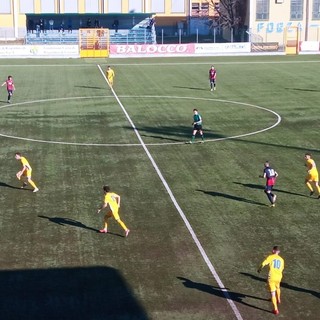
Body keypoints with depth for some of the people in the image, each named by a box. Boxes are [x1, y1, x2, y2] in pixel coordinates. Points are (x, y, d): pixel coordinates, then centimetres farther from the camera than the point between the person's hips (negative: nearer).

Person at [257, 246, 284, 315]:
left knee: (273, 293, -1)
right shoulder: (281, 259, 9)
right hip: (278, 277, 5)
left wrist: (259, 269, 4)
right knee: (277, 288, 35)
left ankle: (276, 309, -7)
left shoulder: (270, 257, -4)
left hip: (271, 277, -5)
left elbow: (263, 263, -15)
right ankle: (278, 300, 58)